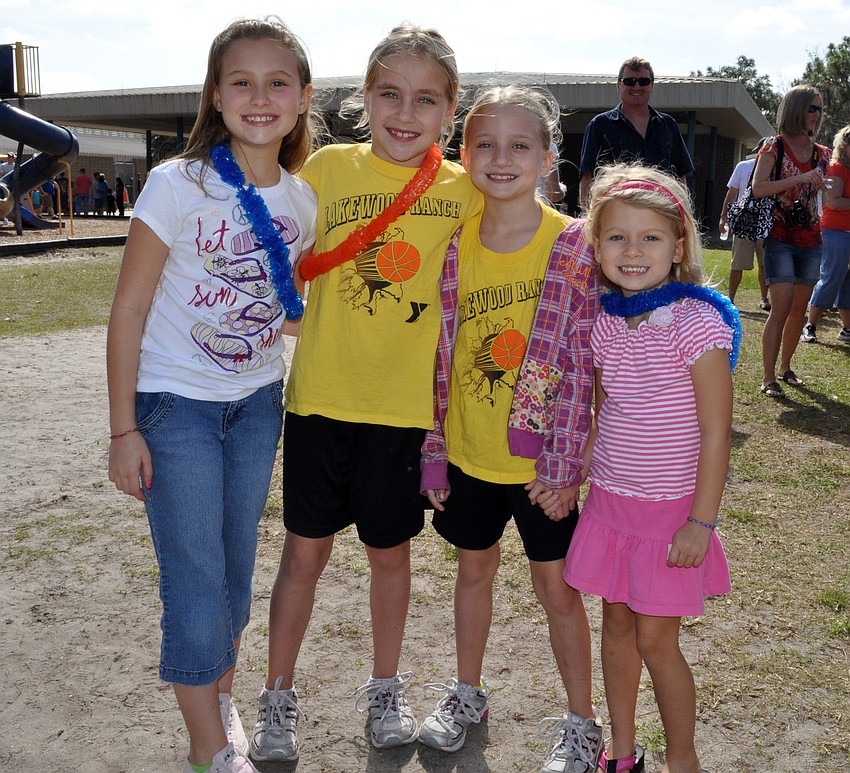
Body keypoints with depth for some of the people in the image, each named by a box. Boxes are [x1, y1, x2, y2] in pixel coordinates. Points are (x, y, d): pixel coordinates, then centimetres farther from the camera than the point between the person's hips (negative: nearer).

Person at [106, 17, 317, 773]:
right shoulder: (178, 185, -16)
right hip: (177, 404, -4)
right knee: (196, 575, 0)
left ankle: (222, 699, 39)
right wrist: (124, 430, -12)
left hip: (258, 401, 4)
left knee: (236, 565, 15)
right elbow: (128, 311, -12)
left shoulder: (303, 199, -2)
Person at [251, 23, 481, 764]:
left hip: (404, 404, 1)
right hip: (320, 396, 0)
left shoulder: (463, 190, -2)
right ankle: (279, 699, 30)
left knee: (390, 551, 15)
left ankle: (386, 689, 37)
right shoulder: (328, 167, -4)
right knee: (305, 552, 10)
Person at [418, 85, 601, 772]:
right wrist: (433, 452, 3)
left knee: (557, 585, 9)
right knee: (474, 568, 20)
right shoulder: (456, 246, -1)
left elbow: (583, 365, -12)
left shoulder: (573, 247, -12)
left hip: (541, 461, -4)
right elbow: (439, 359, 3)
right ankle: (467, 693, 42)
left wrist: (565, 465, -15)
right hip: (468, 454, 4)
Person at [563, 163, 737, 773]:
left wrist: (702, 522, -15)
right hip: (609, 501, 5)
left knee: (656, 639, 4)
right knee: (618, 623, 15)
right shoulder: (602, 324, 0)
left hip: (671, 509, -5)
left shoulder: (697, 324, -16)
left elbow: (715, 432, -15)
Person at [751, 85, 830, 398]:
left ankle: (785, 367, 24)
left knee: (799, 309, 9)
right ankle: (769, 379, -9)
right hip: (780, 238, -6)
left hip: (810, 240, 6)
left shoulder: (821, 153, 12)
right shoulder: (774, 146, -4)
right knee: (781, 308, -13)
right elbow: (757, 188, -15)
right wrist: (799, 178, -20)